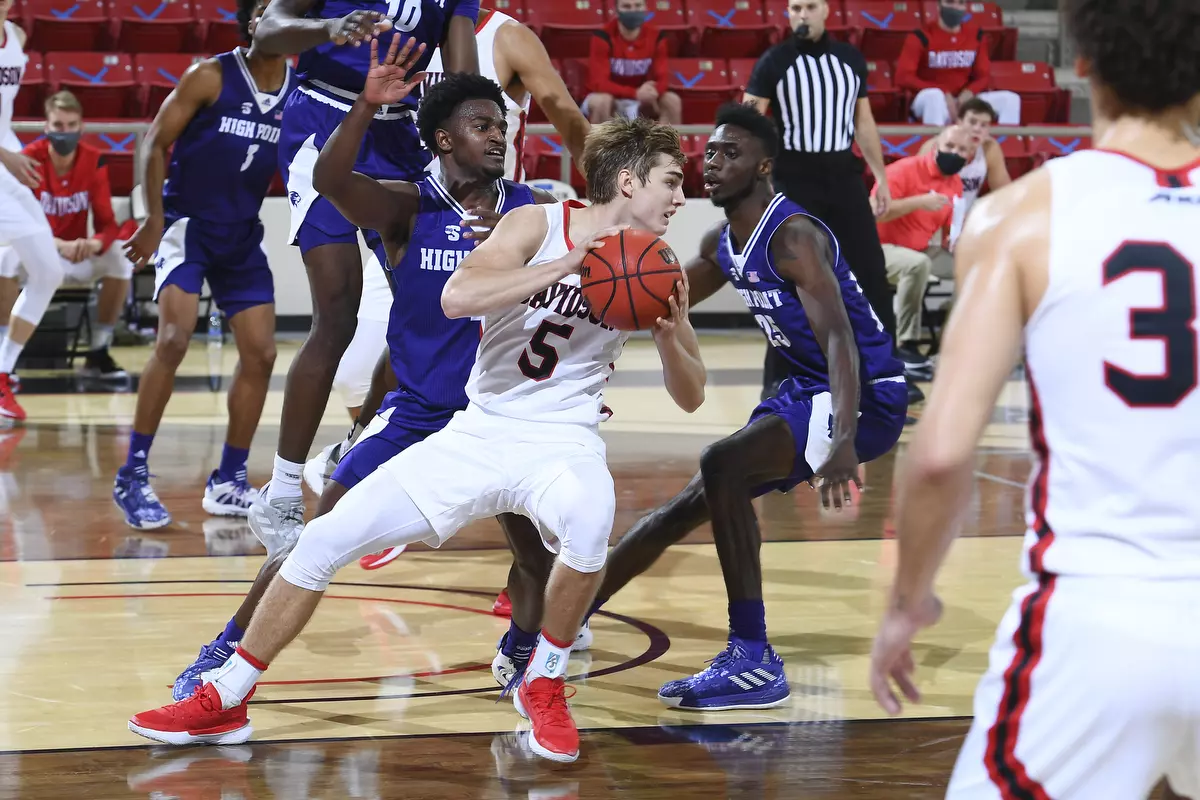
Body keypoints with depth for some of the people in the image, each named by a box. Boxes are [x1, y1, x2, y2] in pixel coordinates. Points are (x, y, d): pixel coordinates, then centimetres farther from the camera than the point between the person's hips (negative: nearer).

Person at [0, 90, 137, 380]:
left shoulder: (94, 161, -9)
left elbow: (106, 223, -10)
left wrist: (95, 244, -36)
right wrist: (59, 245, -39)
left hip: (77, 255, 3)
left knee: (120, 257, -24)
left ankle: (98, 352, -9)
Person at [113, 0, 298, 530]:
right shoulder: (211, 77, -11)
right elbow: (155, 143, -9)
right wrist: (155, 219, -16)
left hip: (242, 234, 6)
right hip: (186, 223, -5)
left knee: (261, 354, 2)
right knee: (174, 337, -20)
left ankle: (228, 483, 15)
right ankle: (133, 476, -13)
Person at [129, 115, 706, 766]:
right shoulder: (538, 225, -8)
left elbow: (690, 397, 3)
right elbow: (457, 297, -26)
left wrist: (669, 335, -17)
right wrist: (568, 266, -30)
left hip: (562, 443, 0)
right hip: (479, 433, 1)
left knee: (591, 518, -38)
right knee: (323, 541, -5)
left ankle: (543, 685, -13)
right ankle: (225, 702, 11)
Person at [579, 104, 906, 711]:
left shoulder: (792, 237, -22)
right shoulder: (723, 246, 6)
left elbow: (838, 338, -34)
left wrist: (842, 441, -48)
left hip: (867, 396, -10)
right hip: (806, 389, 10)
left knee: (722, 464, -27)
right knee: (691, 505, 13)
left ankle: (754, 663, -26)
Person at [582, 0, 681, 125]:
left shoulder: (655, 37, -8)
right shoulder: (604, 37, -20)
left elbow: (661, 79, -10)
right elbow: (598, 82, -26)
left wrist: (651, 91, -37)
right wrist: (635, 93, -39)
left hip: (640, 103, 4)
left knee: (672, 100, -19)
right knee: (600, 101, -37)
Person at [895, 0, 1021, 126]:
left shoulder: (976, 36, 9)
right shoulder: (922, 37, -6)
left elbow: (984, 75, 11)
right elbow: (903, 77, -14)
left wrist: (969, 92, -14)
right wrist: (943, 94, -22)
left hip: (964, 100, 5)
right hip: (928, 101, -5)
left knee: (1010, 98, -13)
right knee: (933, 96, -40)